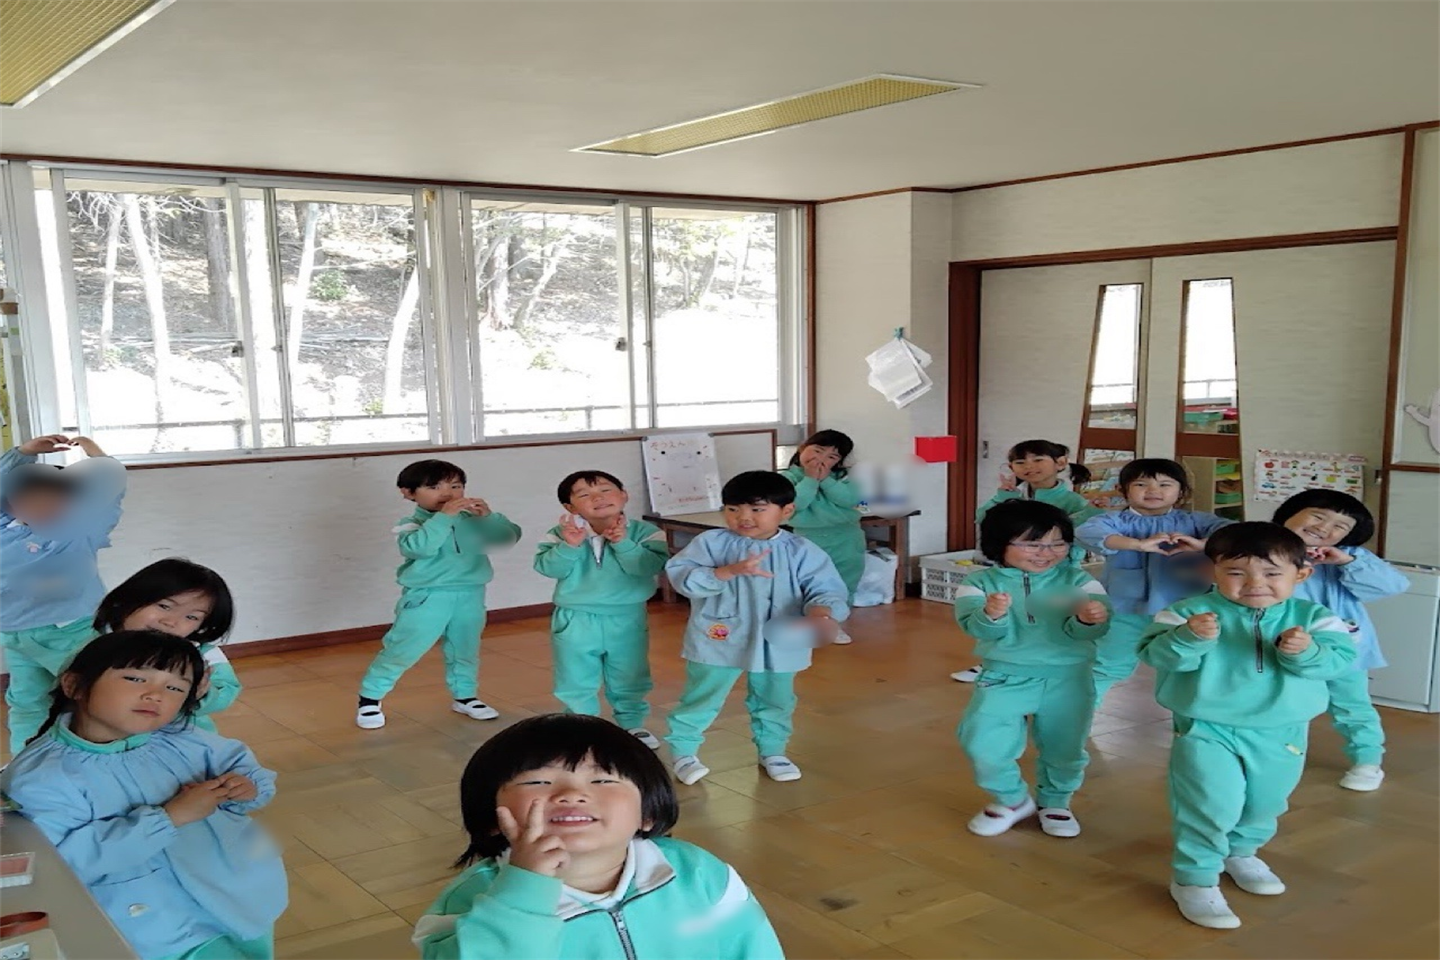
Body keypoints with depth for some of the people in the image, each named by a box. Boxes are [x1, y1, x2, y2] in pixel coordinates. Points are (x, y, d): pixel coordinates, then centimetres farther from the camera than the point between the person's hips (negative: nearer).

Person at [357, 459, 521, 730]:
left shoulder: (472, 521, 1)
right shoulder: (412, 524, -10)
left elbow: (510, 536, -4)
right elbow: (419, 547, -31)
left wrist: (489, 516, -19)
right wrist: (444, 516, -34)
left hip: (469, 596, 4)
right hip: (426, 597, -4)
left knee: (464, 650, 19)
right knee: (401, 650, -1)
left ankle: (465, 696, 38)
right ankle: (370, 698, 14)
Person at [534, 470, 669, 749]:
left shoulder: (643, 532, -10)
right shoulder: (562, 533, -9)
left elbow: (651, 566, -21)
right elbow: (547, 568, -17)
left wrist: (623, 544, -29)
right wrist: (569, 546, -31)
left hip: (627, 620, 1)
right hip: (576, 621, 0)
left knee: (629, 681, 18)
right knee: (576, 683, 10)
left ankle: (633, 725, 39)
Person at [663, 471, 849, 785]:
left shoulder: (801, 551, -7)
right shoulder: (711, 542, -9)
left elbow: (825, 589, -10)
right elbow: (681, 576, -18)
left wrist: (821, 615, -34)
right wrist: (730, 571, -29)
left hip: (777, 644, 2)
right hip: (718, 640, -1)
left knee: (775, 703, 20)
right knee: (700, 700, 9)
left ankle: (772, 751, 42)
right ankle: (684, 753, 27)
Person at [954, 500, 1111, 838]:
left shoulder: (1078, 581, -4)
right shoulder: (980, 583, -6)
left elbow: (1092, 629, -14)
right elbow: (975, 627, -19)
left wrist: (1087, 619, -38)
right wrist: (991, 615, -42)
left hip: (1068, 678, 1)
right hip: (1005, 675, 0)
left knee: (1064, 748, 11)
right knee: (982, 741, -10)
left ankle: (1055, 802, 42)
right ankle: (1012, 799, 18)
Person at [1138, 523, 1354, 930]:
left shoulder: (1312, 618, -6)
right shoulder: (1191, 611, -14)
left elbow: (1342, 658, -13)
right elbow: (1155, 654, -19)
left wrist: (1307, 652, -32)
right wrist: (1190, 637, -38)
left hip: (1282, 734, 4)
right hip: (1206, 730, -4)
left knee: (1264, 806, 22)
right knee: (1210, 805, -9)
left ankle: (1240, 852, 49)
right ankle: (1194, 879, 7)